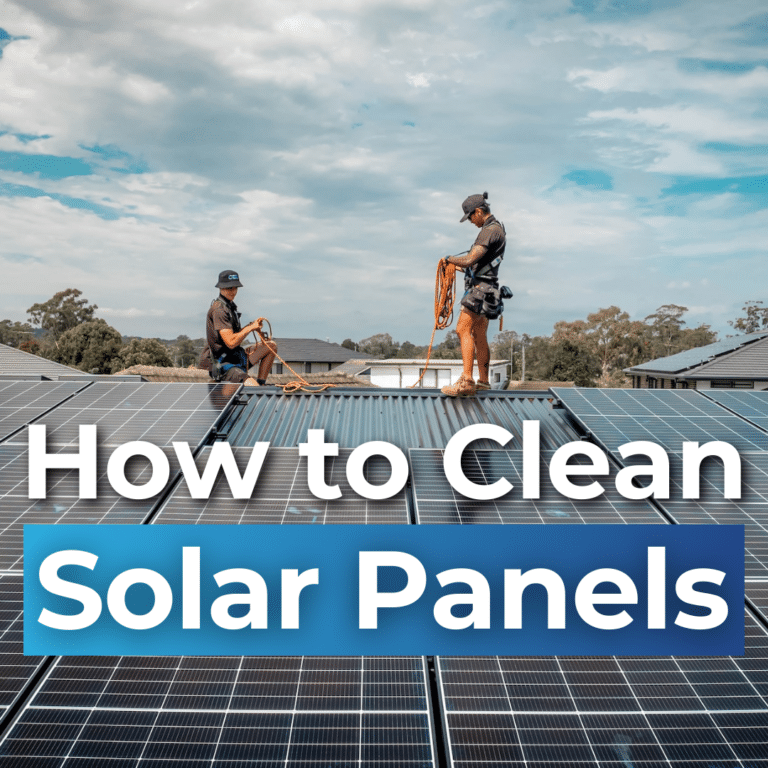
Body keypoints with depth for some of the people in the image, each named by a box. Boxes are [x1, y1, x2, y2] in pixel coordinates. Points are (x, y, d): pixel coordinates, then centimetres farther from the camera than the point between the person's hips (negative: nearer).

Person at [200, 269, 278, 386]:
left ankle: (261, 383, 12)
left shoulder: (230, 305, 15)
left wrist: (252, 325, 2)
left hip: (237, 357, 11)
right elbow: (231, 342, -24)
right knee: (254, 389, -31)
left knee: (271, 346, 15)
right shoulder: (219, 309, -18)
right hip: (224, 365, -11)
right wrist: (250, 328, -13)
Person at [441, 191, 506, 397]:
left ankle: (466, 381, -23)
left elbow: (470, 260, -23)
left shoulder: (490, 230, -15)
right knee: (479, 336, 14)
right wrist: (463, 267, 18)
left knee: (463, 329, -16)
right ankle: (483, 381, 20)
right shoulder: (496, 228, 19)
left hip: (480, 287, -11)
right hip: (484, 288, 11)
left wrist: (449, 259, -7)